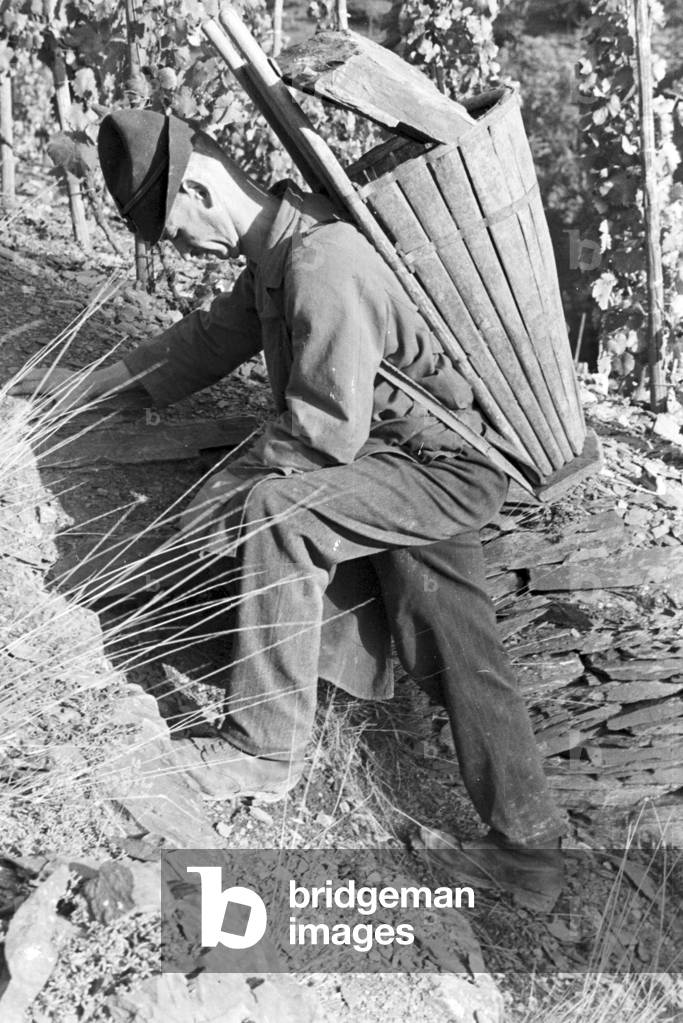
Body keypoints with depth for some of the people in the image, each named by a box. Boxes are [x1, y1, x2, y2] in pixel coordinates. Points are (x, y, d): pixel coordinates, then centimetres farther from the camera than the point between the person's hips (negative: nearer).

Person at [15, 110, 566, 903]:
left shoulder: (323, 263, -26)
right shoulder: (277, 248, 6)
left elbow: (327, 429, -27)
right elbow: (221, 331, 23)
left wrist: (238, 484, -14)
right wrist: (130, 375, 28)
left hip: (448, 465, -10)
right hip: (432, 461, 10)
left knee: (282, 513, -25)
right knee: (456, 642, 10)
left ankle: (263, 751, -15)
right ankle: (526, 833, 22)